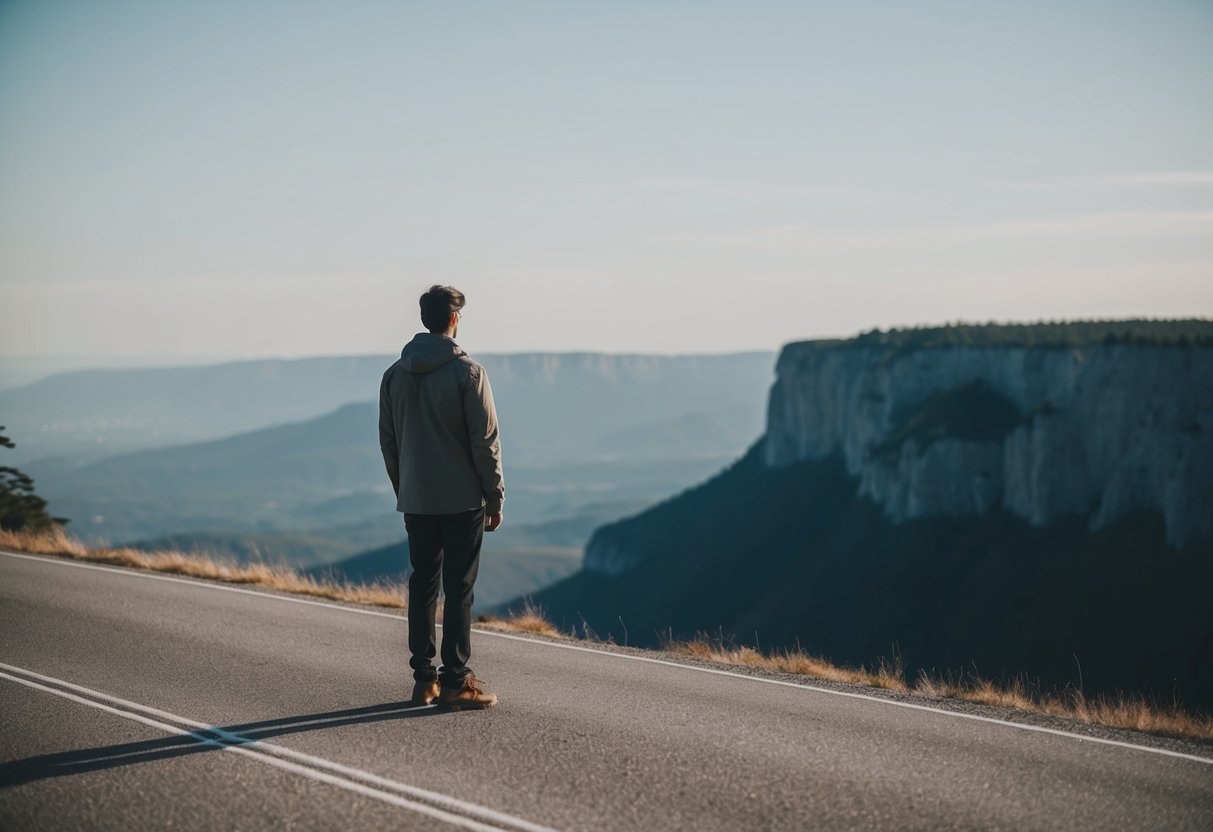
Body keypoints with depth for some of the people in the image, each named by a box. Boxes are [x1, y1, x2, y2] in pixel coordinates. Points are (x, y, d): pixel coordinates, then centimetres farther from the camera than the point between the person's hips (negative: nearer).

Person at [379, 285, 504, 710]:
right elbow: (486, 441, -11)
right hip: (462, 499, -5)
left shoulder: (395, 374, 6)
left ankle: (423, 679, 13)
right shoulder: (467, 372, -10)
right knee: (459, 588, -2)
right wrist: (495, 498, -4)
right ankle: (455, 682, -3)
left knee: (422, 586, 11)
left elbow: (387, 441, 11)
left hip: (415, 500, 5)